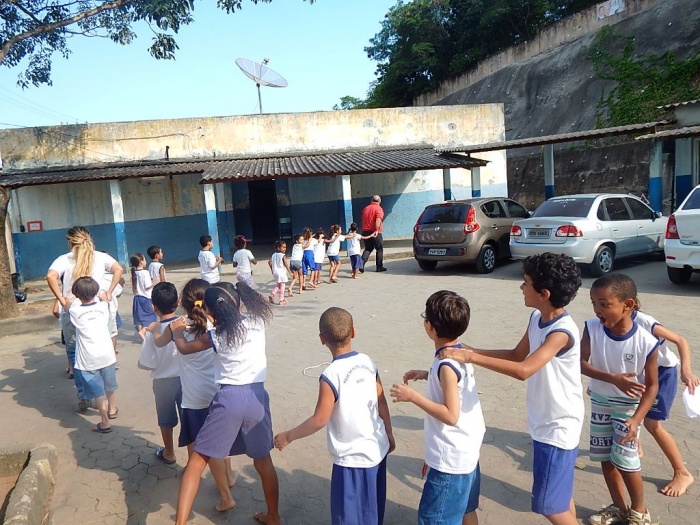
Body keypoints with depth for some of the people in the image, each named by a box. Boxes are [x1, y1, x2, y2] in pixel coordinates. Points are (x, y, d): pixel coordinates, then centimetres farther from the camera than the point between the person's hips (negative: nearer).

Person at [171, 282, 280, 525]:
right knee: (263, 460, 22)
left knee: (197, 461, 10)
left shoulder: (217, 336, -5)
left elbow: (183, 347, 13)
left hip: (229, 399, -3)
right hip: (257, 397, 4)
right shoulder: (257, 321, -1)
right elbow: (257, 305, 25)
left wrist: (177, 330, 31)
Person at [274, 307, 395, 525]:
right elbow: (382, 402, 3)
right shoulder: (368, 362, -4)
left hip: (352, 458, -6)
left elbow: (320, 420, -19)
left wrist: (288, 436, -5)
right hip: (377, 449, 6)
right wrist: (389, 435, 17)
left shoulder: (330, 376, -23)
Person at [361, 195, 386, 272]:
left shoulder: (366, 208, 13)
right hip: (375, 233, -6)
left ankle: (361, 265, -3)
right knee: (379, 249, 8)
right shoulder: (378, 209, -8)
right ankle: (379, 267, 11)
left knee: (367, 249, 13)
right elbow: (378, 220, -23)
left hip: (365, 232, 6)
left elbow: (363, 220, 19)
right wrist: (376, 230, -25)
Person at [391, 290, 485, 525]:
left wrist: (413, 396, -24)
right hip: (466, 450, 10)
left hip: (451, 457, -10)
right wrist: (427, 374, 11)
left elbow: (451, 415, -27)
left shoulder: (446, 365, -26)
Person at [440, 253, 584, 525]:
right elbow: (517, 355, 10)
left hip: (559, 426, -8)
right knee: (560, 492, 23)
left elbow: (523, 370, -39)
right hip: (545, 422, 8)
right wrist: (471, 350, -2)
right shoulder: (536, 318, -1)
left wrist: (470, 357, -37)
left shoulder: (562, 331, -28)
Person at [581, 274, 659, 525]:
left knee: (624, 459, -2)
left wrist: (637, 419, -24)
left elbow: (652, 385, -15)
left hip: (629, 405, -3)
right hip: (600, 401, 3)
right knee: (606, 457, 12)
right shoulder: (592, 328, -20)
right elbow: (582, 363, -16)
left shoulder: (646, 342, -25)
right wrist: (613, 379, -32)